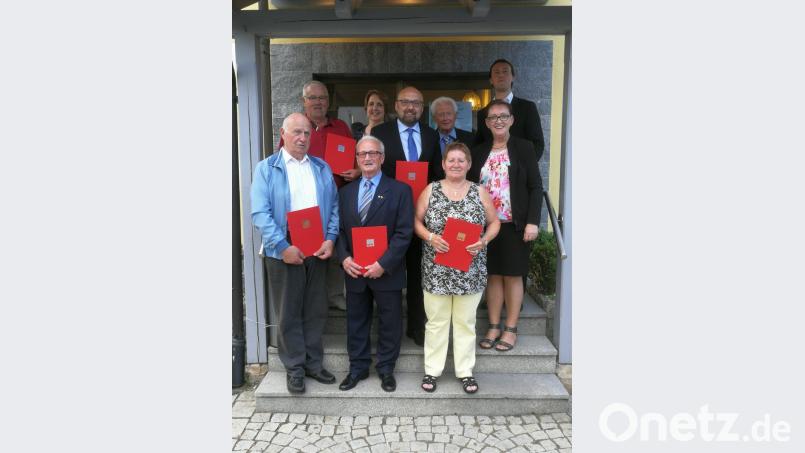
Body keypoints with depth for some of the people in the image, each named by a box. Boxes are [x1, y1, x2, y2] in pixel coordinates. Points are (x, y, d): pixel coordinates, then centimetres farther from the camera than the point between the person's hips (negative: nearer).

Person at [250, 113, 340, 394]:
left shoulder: (322, 168, 10)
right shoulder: (266, 168, -1)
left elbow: (333, 206, 7)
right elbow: (260, 213, -10)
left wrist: (330, 239, -7)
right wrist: (283, 247, -18)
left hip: (317, 251, 3)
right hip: (284, 252, -3)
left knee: (315, 311, 12)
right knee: (289, 313, 8)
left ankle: (313, 363, 26)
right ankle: (294, 368, 21)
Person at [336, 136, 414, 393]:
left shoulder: (399, 190, -4)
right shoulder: (346, 192, 9)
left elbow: (404, 232, -10)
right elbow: (339, 229, 8)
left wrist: (384, 263, -17)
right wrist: (344, 258, -9)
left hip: (387, 272, -3)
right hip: (354, 272, 3)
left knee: (389, 323, 9)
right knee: (356, 321, 13)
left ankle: (386, 369, 27)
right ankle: (357, 368, 30)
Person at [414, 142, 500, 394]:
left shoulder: (480, 192, 3)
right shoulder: (430, 190, 1)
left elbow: (494, 222, 7)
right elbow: (416, 221, 3)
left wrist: (484, 241, -11)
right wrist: (430, 237, -15)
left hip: (470, 270, 1)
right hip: (436, 270, 0)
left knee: (465, 322, 10)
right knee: (436, 321, 8)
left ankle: (465, 371, 23)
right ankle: (432, 370, 22)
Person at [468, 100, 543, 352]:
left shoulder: (524, 148, -1)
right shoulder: (478, 152, 8)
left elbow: (536, 187, -4)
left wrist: (532, 222, -12)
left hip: (515, 225, -3)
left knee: (513, 275, 5)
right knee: (493, 275, 8)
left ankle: (511, 329, 16)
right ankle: (494, 327, 19)